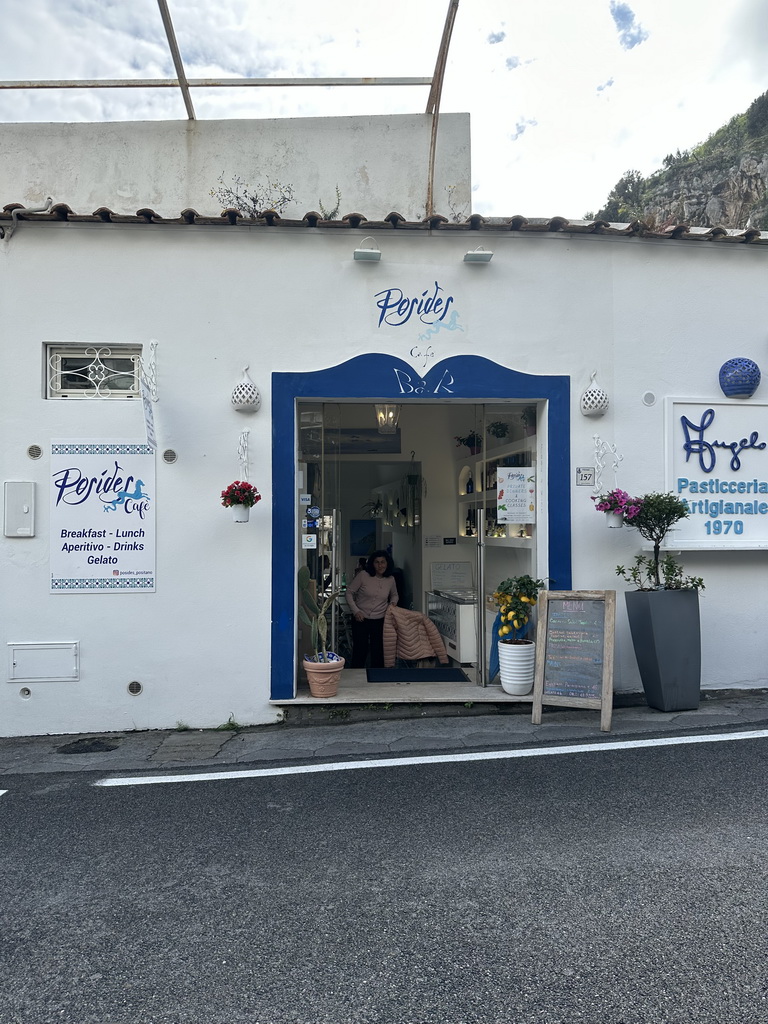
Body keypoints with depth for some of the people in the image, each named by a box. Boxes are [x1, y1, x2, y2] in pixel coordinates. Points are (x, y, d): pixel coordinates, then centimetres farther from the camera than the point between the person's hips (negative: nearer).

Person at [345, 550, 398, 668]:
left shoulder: (390, 580, 1)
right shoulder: (363, 576, -11)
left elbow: (394, 595, 21)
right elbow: (349, 592, -4)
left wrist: (393, 603, -1)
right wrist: (355, 611, -12)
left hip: (380, 620, 3)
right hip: (360, 619, -3)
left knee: (378, 652, 7)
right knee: (360, 650, 2)